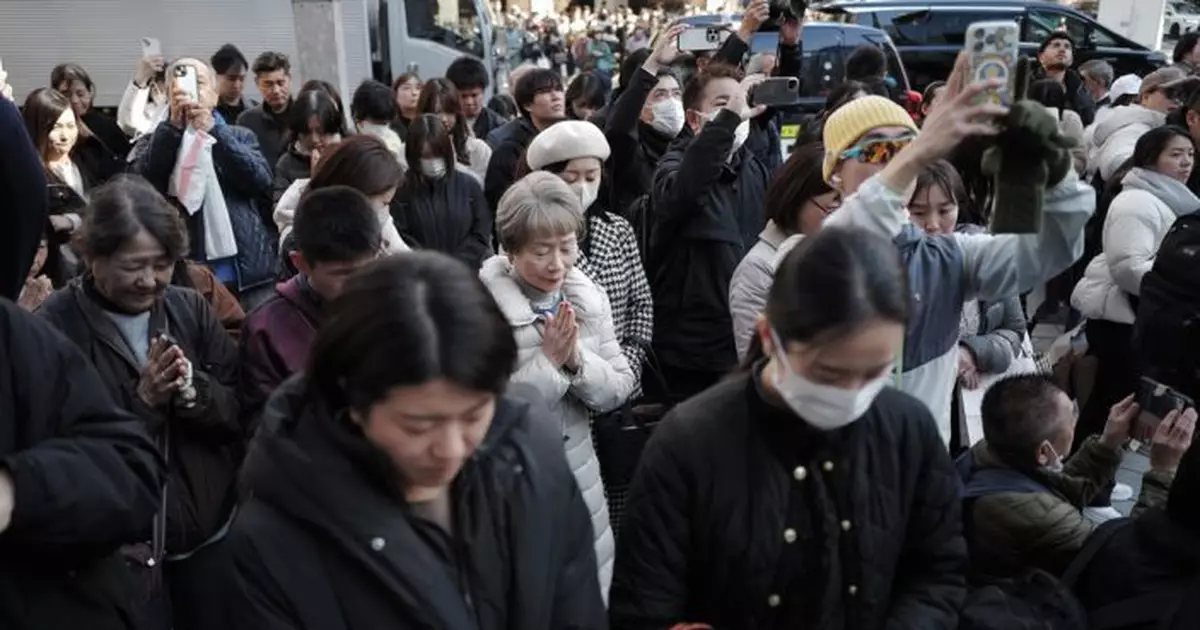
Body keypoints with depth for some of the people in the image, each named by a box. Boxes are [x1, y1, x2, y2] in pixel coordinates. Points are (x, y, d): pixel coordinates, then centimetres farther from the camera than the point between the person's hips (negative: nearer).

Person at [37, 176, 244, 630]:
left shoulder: (191, 309, 0)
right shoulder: (55, 328, -10)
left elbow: (242, 415, 0)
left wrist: (192, 391, -19)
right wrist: (142, 400, -23)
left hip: (209, 534, 3)